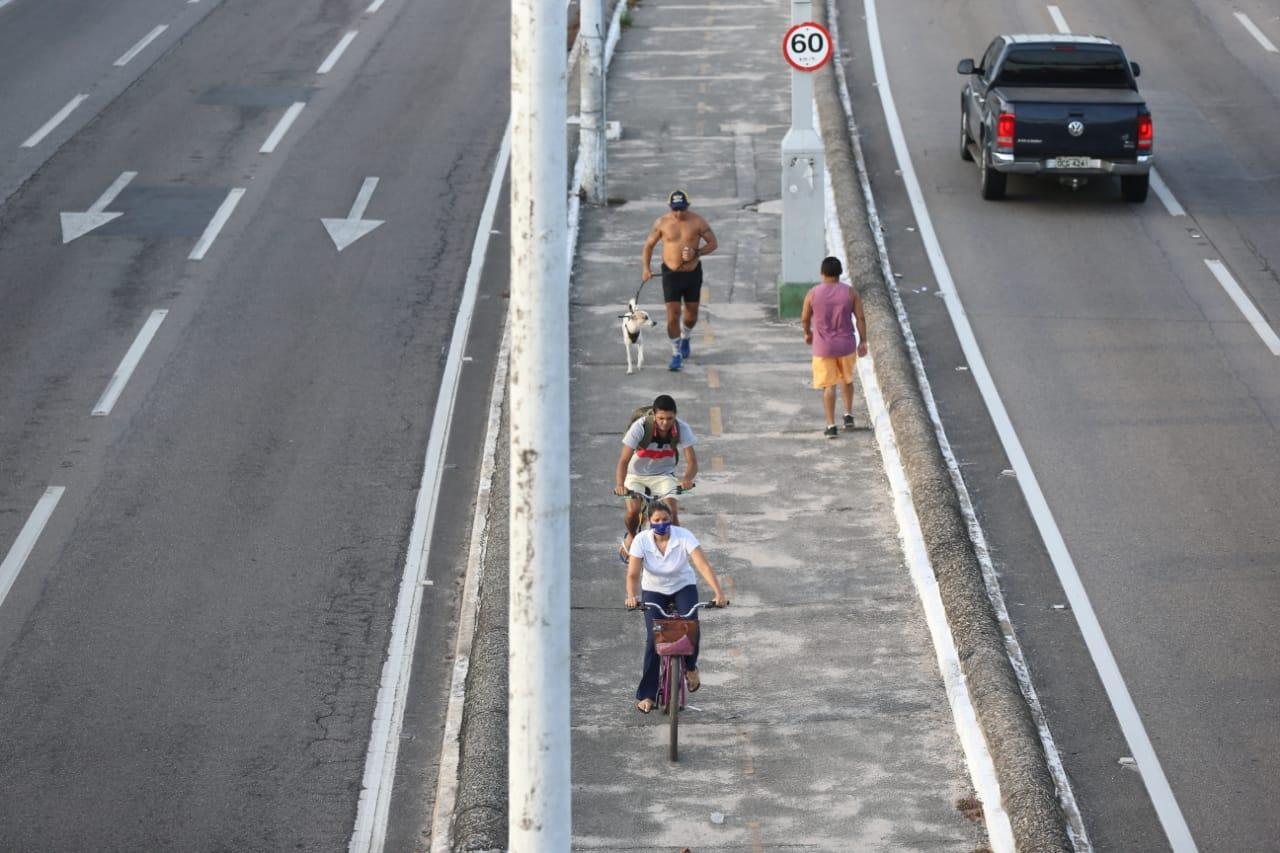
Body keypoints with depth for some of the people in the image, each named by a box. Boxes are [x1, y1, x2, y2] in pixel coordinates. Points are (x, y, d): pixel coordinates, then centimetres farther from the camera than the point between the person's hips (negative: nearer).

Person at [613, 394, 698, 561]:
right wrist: (619, 485, -49)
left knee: (671, 512, -23)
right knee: (633, 510, -25)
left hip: (663, 475, 1)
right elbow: (623, 461, -31)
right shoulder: (640, 427, -28)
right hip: (636, 474, -1)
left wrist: (687, 479, -45)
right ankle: (631, 537, 10)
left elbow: (692, 461, -23)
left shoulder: (682, 429, -21)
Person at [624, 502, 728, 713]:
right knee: (653, 638, -15)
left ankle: (690, 667, 7)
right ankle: (646, 695, -5)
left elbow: (703, 565, -30)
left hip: (683, 587, 0)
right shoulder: (641, 541, -19)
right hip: (654, 590, 0)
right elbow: (633, 574, -25)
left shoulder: (684, 537, -22)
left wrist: (718, 593, -43)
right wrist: (631, 596, -45)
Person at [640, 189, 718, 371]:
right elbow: (649, 245, 4)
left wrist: (696, 252, -20)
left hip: (693, 273, 1)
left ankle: (685, 338, 45)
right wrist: (645, 268, -7)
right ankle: (677, 354, 3)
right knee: (672, 315, -8)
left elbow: (713, 243, -3)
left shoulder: (697, 222, -9)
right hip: (671, 274, -1)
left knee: (692, 314, 13)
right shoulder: (662, 222, -7)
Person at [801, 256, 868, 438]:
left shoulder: (813, 293, -10)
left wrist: (807, 333, 19)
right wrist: (863, 341, 3)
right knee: (846, 378, 25)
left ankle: (831, 426, 2)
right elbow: (860, 318, -7)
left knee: (828, 385, 5)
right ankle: (848, 415, 25)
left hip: (823, 347, -1)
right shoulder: (851, 292, -9)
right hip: (846, 345, 1)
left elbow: (805, 318, 0)